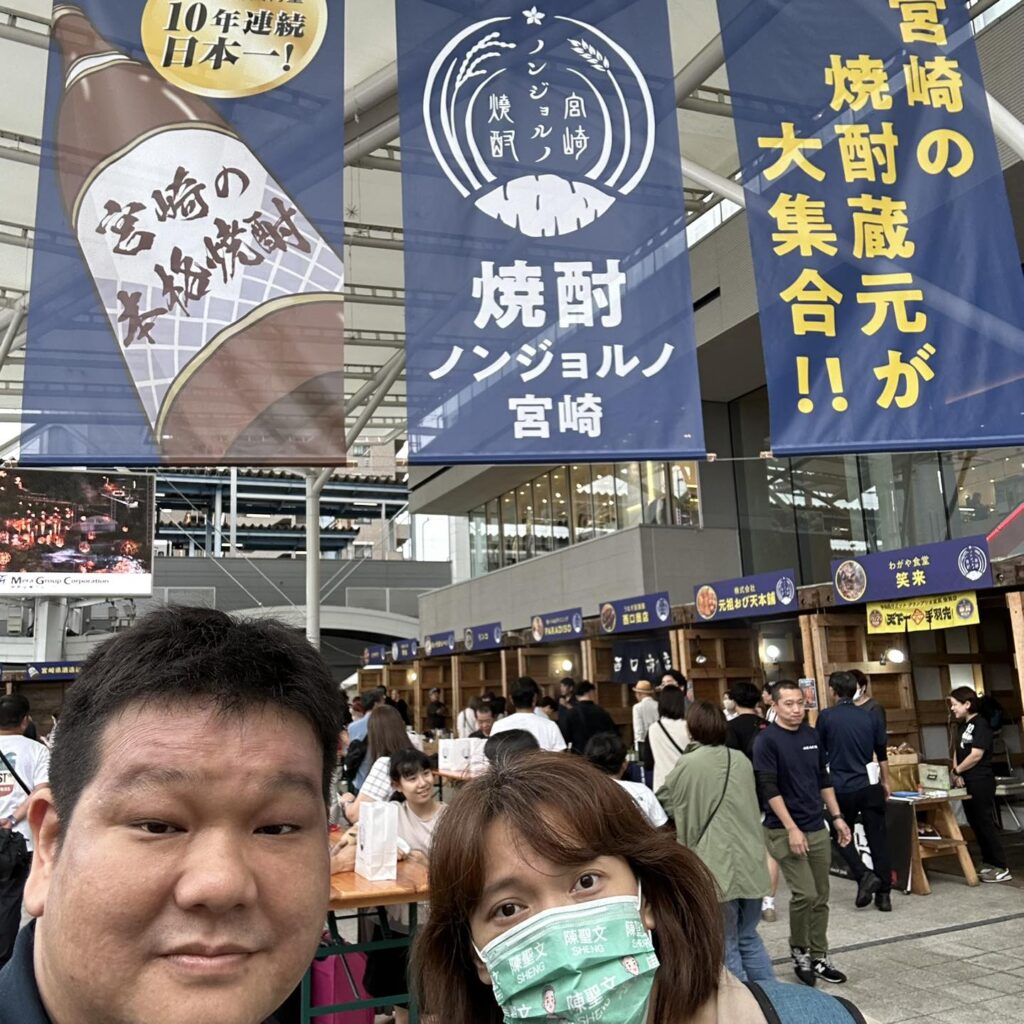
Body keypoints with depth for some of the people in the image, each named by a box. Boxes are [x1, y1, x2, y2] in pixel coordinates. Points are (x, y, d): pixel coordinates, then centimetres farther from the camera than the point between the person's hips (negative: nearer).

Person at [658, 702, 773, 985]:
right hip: (749, 861, 5)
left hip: (716, 865, -5)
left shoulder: (687, 764, -10)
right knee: (749, 937, 21)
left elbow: (664, 803, 5)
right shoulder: (741, 760, 5)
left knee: (726, 945, 9)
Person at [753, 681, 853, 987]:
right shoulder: (767, 740, -12)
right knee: (804, 893, -10)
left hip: (818, 828, 6)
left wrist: (837, 817, 13)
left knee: (821, 898, 10)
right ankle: (798, 951, 13)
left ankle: (818, 957, 23)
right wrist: (792, 829, -18)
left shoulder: (812, 735, 7)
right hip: (785, 830, -6)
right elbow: (769, 789, -15)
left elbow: (824, 780, 16)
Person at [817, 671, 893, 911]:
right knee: (878, 839, 9)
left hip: (841, 788, -3)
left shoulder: (826, 716, -7)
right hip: (870, 786, 3)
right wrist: (886, 782, 25)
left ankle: (864, 875, -3)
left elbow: (820, 753, 2)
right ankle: (884, 893, 12)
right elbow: (882, 754, 12)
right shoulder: (870, 717, 4)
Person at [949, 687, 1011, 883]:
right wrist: (957, 774, -3)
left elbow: (975, 755, -18)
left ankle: (1001, 868, 1)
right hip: (967, 782, 9)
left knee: (986, 824, -5)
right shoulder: (962, 725, 13)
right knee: (975, 824, 12)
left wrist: (956, 771, -8)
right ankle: (988, 863, 21)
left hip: (981, 782, -9)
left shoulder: (981, 724, -13)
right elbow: (957, 751, 13)